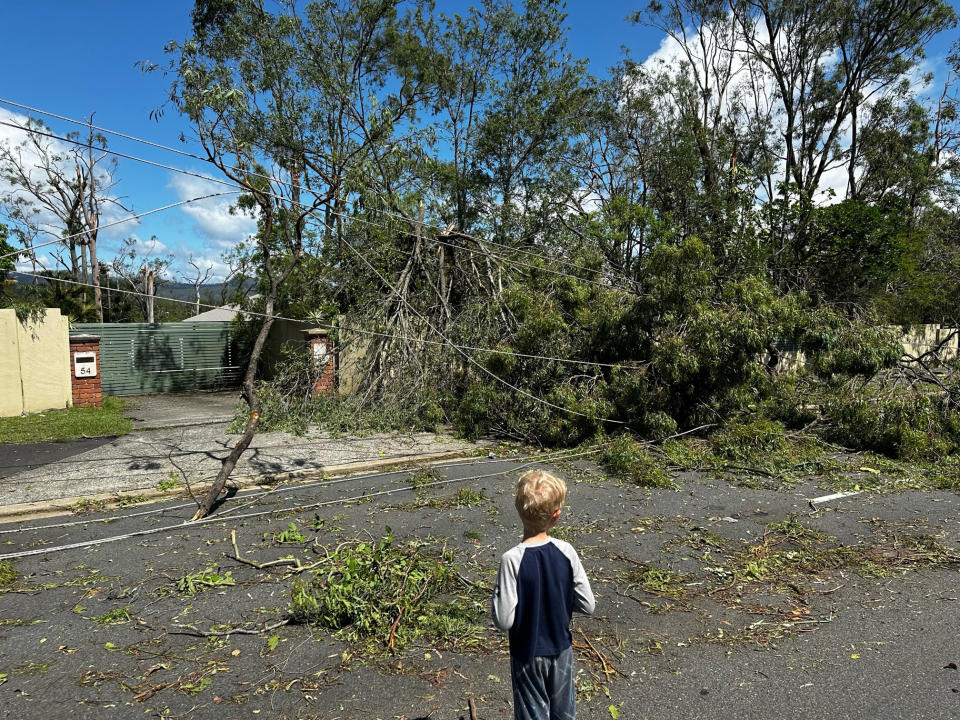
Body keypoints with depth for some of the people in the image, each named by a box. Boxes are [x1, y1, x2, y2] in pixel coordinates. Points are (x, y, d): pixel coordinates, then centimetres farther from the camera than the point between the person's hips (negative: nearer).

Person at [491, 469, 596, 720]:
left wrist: (496, 595, -6)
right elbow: (587, 605, -9)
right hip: (561, 648, 3)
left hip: (528, 654, -3)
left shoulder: (512, 560, -25)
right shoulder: (566, 552, -17)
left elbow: (504, 620, -23)